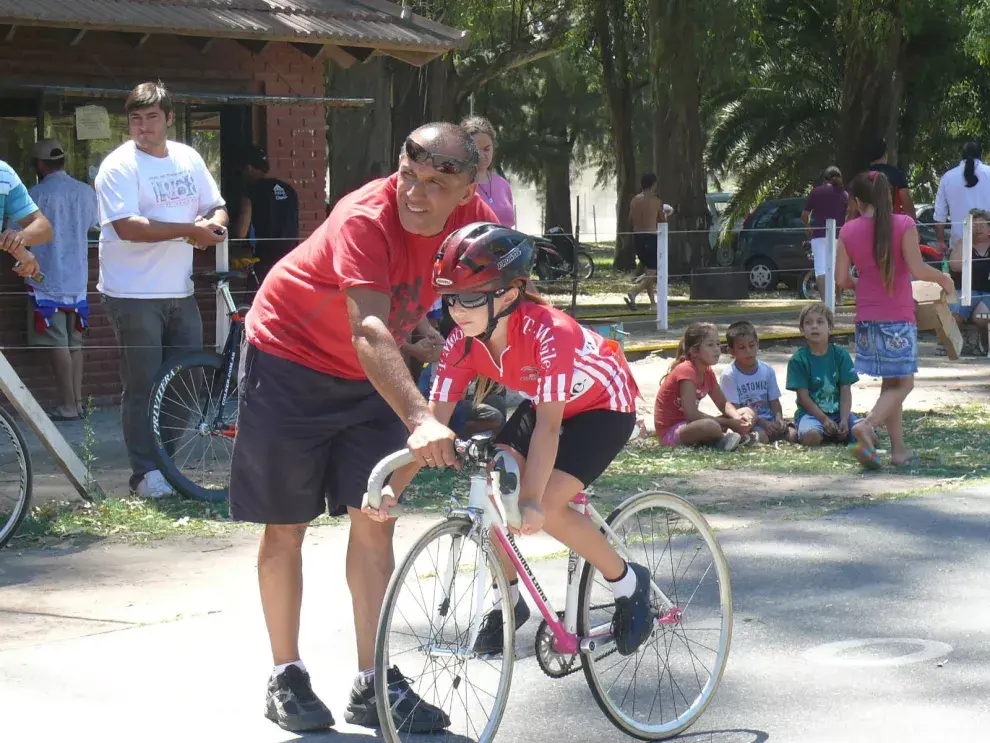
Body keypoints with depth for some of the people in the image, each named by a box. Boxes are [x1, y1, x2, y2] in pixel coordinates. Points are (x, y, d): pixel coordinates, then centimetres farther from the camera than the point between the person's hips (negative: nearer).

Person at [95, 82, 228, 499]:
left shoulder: (188, 159, 10)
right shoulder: (120, 166, -11)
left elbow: (216, 209, 16)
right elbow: (128, 227, -21)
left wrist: (214, 223, -9)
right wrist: (190, 230, -23)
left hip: (179, 291, 6)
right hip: (133, 295, -6)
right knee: (143, 386, -2)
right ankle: (144, 473, 7)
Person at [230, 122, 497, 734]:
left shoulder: (476, 220, -16)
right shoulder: (366, 219, -34)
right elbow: (368, 332, -46)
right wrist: (419, 419, -58)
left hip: (369, 378, 5)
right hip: (291, 362, -5)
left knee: (374, 522, 1)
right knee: (287, 527, 3)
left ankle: (373, 685, 7)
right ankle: (286, 678, 15)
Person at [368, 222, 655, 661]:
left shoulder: (547, 331, -39)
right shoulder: (463, 342, -21)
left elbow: (548, 424, -43)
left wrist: (531, 501, -51)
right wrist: (391, 490, -31)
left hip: (603, 405, -6)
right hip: (545, 403, 6)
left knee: (547, 508, -23)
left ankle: (628, 583, 0)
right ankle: (508, 600, 9)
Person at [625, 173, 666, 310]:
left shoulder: (634, 200, 4)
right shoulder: (656, 201, -8)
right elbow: (662, 220, 4)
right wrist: (665, 213, 25)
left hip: (637, 237, 6)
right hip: (651, 237, -6)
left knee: (647, 270, 17)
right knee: (653, 272, -2)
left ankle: (653, 303, 18)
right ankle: (633, 293, -24)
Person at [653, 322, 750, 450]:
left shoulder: (707, 372, 7)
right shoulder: (686, 371, -20)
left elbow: (723, 404, 12)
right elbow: (691, 414, -27)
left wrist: (738, 419, -11)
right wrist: (727, 423, -23)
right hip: (670, 432, -9)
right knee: (711, 426, -39)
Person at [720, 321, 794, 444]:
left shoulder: (767, 370, 9)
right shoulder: (729, 375, -6)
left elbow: (774, 401, 11)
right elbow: (733, 408, -10)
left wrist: (779, 419, -12)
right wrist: (761, 422, -19)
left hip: (769, 421, 6)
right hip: (749, 423, -6)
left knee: (793, 434, -20)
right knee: (761, 437, -38)